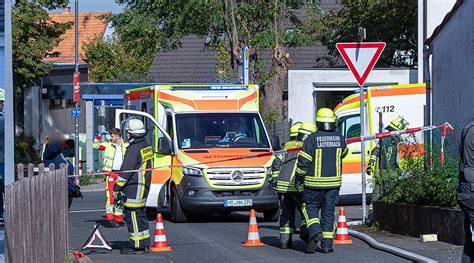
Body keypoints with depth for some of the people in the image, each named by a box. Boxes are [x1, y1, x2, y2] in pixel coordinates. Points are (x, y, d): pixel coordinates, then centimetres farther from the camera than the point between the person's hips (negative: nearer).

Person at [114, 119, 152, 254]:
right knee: (141, 215, 16)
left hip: (134, 187, -10)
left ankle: (137, 246, -5)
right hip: (144, 186, 10)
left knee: (132, 215, -5)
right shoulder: (146, 146, 11)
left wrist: (117, 188, -15)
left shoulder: (134, 149, -19)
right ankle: (144, 244, 20)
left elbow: (125, 171, -20)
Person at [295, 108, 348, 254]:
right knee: (329, 212, 10)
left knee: (310, 207, 13)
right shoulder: (339, 138, 0)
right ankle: (327, 244, 9)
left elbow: (303, 161, -11)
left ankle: (315, 232, -11)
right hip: (334, 182, 3)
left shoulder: (312, 139, -11)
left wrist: (298, 179, 0)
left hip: (314, 182, -3)